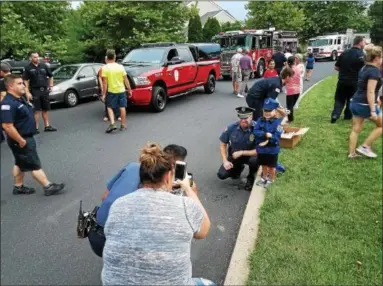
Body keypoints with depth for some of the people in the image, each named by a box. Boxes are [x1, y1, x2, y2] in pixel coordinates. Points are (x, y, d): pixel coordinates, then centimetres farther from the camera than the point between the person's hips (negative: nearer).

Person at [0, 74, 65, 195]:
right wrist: (21, 141, -24)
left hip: (27, 137, 10)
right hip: (20, 140, -10)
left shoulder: (20, 98, 7)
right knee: (35, 165, -1)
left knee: (20, 164, 20)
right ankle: (48, 187, 7)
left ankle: (18, 187, 33)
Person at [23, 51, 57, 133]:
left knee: (45, 109, 10)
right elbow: (25, 81, -5)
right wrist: (27, 92, -12)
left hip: (44, 90, 3)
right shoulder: (28, 68, -3)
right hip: (35, 91, -3)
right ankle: (36, 127, 5)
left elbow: (51, 76, 15)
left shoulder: (44, 65, 6)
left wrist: (50, 86, 7)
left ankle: (47, 126, 17)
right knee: (36, 110, -1)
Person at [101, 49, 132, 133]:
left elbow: (105, 83, -12)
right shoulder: (120, 67, -3)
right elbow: (126, 80, -2)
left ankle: (112, 124, -5)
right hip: (121, 90, 2)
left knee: (109, 107, 12)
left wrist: (103, 94, -7)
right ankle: (123, 125, 16)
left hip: (111, 91, -2)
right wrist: (129, 90, 8)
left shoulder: (105, 68, -10)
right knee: (122, 108, 10)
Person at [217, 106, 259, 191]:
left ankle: (251, 178, -1)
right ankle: (238, 168, 23)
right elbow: (223, 144, -5)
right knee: (222, 175, -12)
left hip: (249, 155, -2)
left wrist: (241, 152, -27)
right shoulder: (231, 128, -18)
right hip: (234, 156, 2)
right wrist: (225, 161, -15)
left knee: (255, 160, -37)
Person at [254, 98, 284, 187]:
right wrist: (266, 134, -27)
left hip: (272, 149, -4)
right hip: (261, 148, 4)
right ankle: (264, 178, 42)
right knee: (264, 164, 22)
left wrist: (267, 141, -25)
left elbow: (276, 137, -21)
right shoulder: (260, 120, -4)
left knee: (271, 166, 13)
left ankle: (271, 180, 32)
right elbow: (256, 131, -15)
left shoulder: (278, 122, -16)